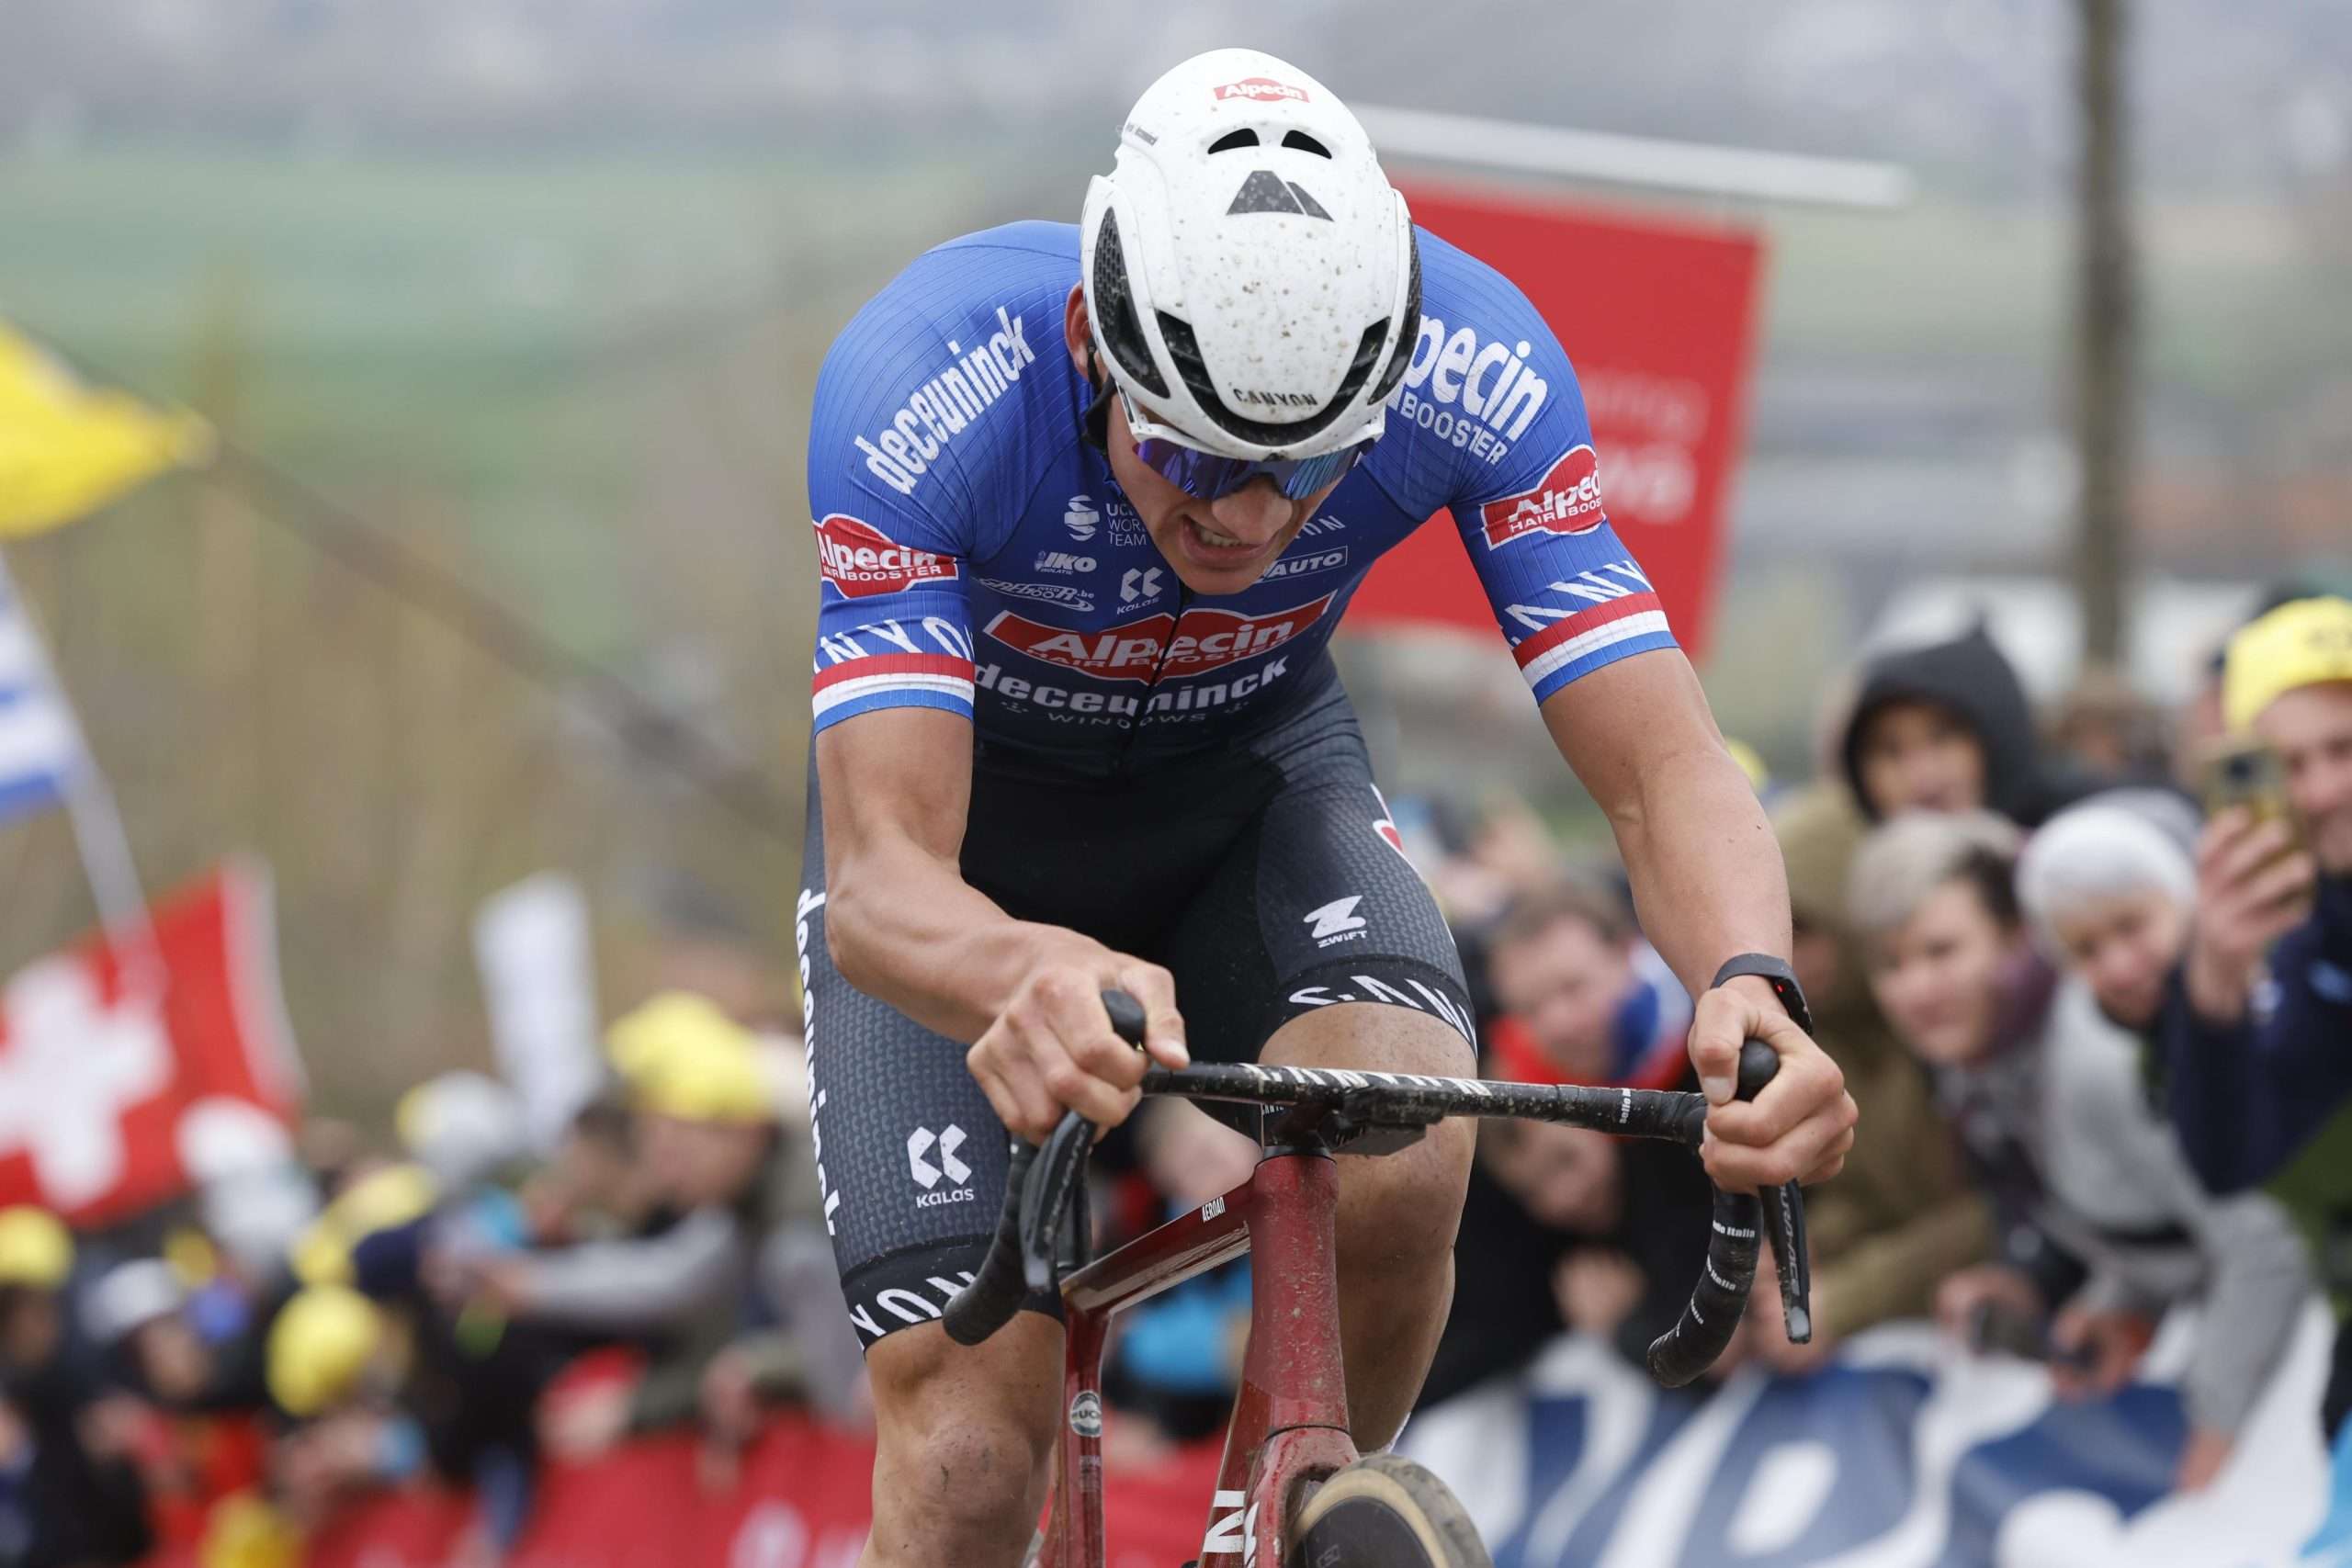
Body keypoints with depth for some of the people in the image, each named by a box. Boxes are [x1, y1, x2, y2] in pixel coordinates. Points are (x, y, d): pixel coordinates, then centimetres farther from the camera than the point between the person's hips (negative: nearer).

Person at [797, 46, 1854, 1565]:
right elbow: (878, 884, -43)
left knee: (1399, 1165, -31)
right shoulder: (924, 387, -37)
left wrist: (1751, 988, -53)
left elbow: (1666, 772, -30)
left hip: (1257, 770, 2)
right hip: (973, 818, -2)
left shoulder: (1472, 368, -31)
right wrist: (1036, 974, -67)